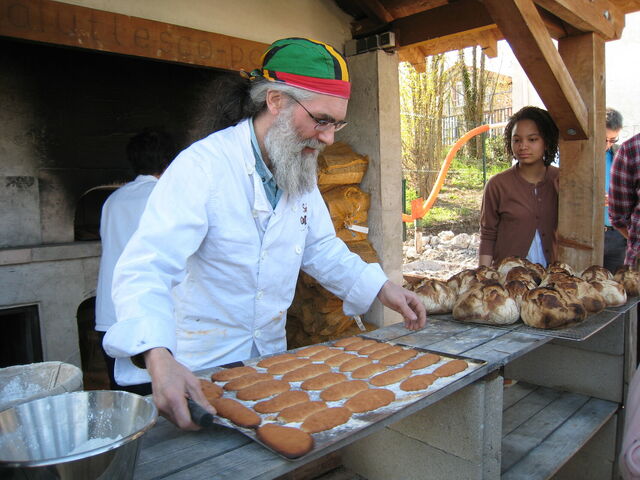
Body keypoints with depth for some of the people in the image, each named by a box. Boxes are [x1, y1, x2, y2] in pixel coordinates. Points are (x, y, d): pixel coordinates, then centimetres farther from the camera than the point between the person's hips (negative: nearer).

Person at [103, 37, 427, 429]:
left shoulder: (301, 171, 1)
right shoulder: (203, 166, -24)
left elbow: (321, 248, 9)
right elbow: (145, 270, -32)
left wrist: (382, 288, -3)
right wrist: (158, 359, -49)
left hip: (272, 357, 7)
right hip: (200, 370, -7)